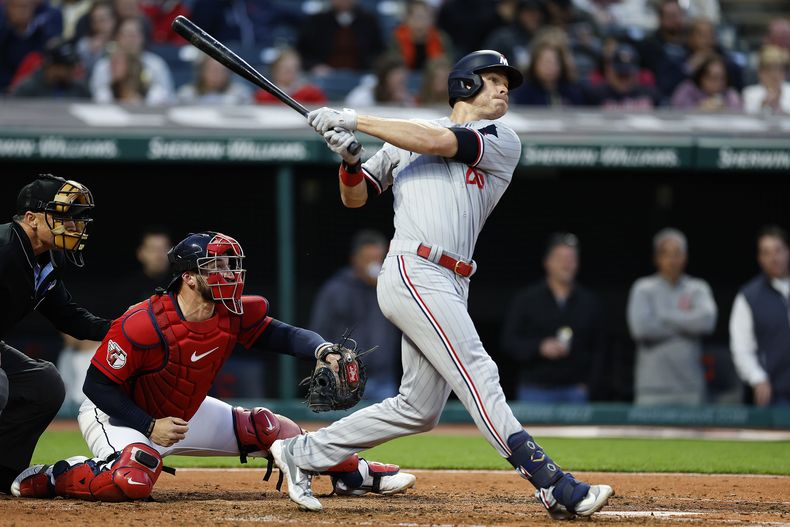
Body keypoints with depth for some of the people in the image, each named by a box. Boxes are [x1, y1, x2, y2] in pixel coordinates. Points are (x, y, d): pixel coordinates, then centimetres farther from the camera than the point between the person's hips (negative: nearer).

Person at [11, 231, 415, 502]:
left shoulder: (233, 315, -11)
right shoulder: (142, 325, -30)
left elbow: (284, 335, -9)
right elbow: (97, 384, -25)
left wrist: (323, 350, -31)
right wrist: (150, 426, -30)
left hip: (186, 414, 7)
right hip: (116, 415, -7)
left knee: (268, 428, 4)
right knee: (132, 481, -38)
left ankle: (352, 474, 21)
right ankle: (45, 478, -15)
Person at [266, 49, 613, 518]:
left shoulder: (503, 142, 12)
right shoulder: (406, 134, 14)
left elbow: (438, 143, -5)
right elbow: (354, 197, 19)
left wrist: (354, 120, -6)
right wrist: (349, 159, -3)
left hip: (450, 286, 4)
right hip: (413, 273, -4)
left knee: (419, 409, 7)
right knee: (478, 377, -15)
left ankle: (302, 454, 20)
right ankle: (554, 487, -23)